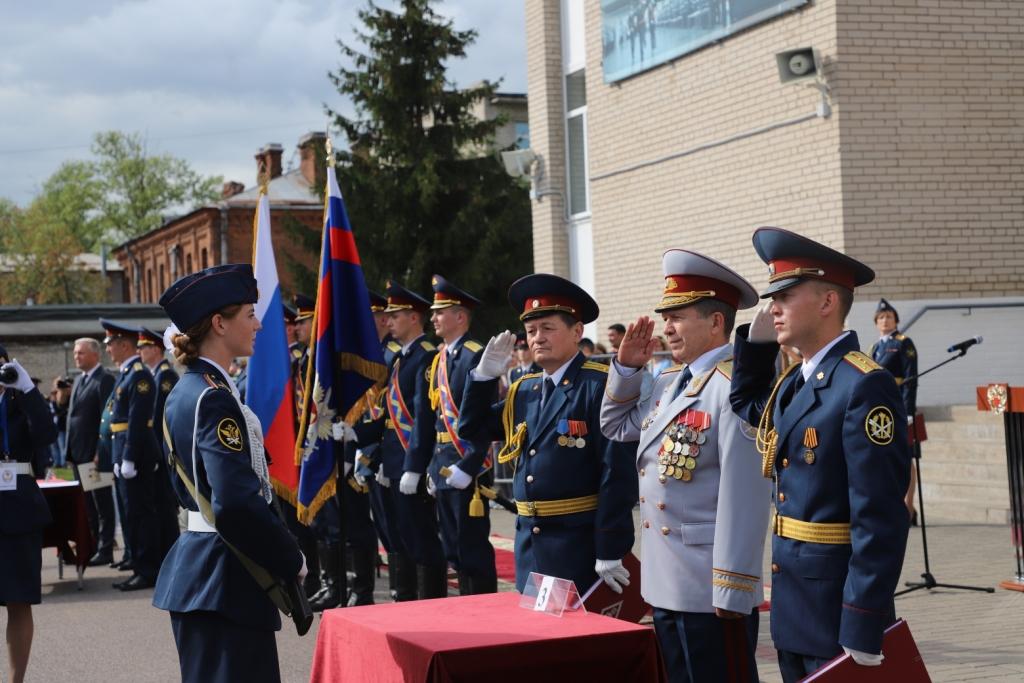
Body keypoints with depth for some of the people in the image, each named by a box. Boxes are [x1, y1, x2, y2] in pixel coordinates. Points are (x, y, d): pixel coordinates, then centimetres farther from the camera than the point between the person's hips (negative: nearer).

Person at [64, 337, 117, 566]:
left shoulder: (104, 380, -11)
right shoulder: (79, 380, 16)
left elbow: (107, 418, -17)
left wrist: (100, 453, -20)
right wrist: (69, 449, 13)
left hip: (96, 453, -8)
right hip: (79, 453, 8)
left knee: (102, 503, -1)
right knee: (87, 504, 12)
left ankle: (105, 550, 3)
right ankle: (90, 546, 19)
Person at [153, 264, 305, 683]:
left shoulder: (184, 392, 12)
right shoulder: (215, 398, -18)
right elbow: (237, 503, -26)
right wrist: (291, 562, -14)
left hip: (193, 565, 10)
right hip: (225, 574, -10)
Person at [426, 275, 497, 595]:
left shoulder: (475, 356, -13)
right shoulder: (439, 358, 14)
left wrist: (467, 467, -22)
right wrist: (433, 465, 14)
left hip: (467, 467, -9)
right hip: (443, 465, 9)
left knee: (473, 547, -4)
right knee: (453, 548, 13)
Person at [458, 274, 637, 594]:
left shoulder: (600, 386, -12)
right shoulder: (523, 390, 11)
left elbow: (617, 474, -16)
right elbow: (471, 429, 18)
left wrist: (610, 552, -17)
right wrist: (485, 374, 5)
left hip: (580, 546, -7)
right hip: (528, 543, 7)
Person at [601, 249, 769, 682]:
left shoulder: (734, 386, -17)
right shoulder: (670, 383, 13)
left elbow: (743, 495, -21)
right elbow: (616, 426, 28)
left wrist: (732, 593, -22)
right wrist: (626, 367, 11)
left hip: (710, 593, -9)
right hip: (666, 586, 9)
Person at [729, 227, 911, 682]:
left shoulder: (864, 386, -18)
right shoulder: (793, 383, 9)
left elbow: (880, 521, -22)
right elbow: (746, 406, 33)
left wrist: (862, 638, -24)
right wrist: (755, 340, 14)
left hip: (840, 611, -9)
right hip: (793, 610, 9)